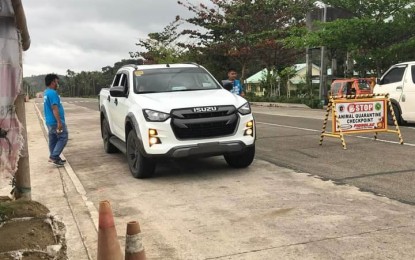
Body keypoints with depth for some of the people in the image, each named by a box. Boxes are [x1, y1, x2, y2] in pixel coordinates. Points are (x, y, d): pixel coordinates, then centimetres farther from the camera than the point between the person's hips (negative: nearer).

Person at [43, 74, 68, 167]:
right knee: (63, 138, -4)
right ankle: (54, 156, -8)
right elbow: (54, 108, -24)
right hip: (55, 121, -10)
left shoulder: (46, 92, 14)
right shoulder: (52, 93, -18)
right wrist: (59, 122, -25)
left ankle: (53, 157, 20)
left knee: (53, 140, 14)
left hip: (49, 121, 10)